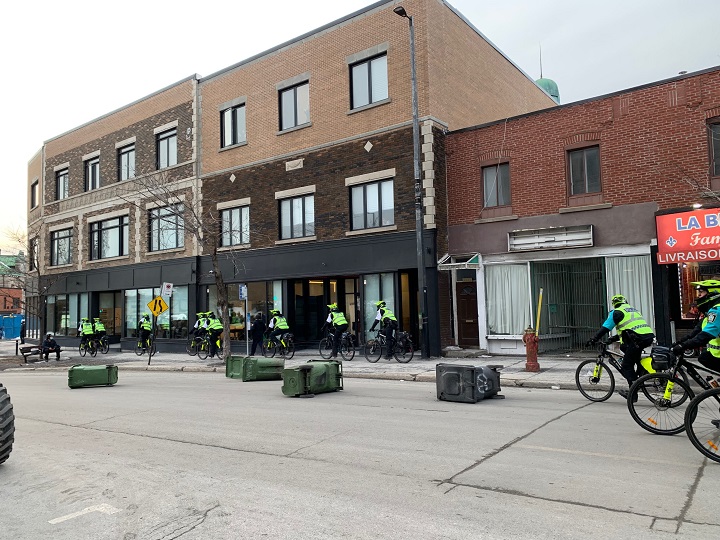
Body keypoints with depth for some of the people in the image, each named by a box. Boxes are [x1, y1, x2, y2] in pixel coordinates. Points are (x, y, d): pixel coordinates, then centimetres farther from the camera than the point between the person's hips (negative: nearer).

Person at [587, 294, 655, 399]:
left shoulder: (617, 312, 5)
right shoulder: (633, 310, 29)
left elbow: (605, 327, 1)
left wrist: (593, 339, 7)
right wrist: (613, 339, 36)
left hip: (637, 339, -8)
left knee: (626, 366, 0)